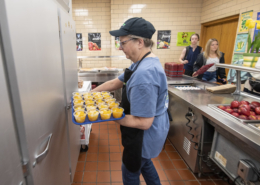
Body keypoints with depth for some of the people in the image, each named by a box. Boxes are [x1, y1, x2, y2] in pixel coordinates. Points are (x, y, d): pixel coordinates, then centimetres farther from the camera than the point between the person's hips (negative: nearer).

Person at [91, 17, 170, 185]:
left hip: (146, 134, -9)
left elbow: (143, 122, -31)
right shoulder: (145, 62, 1)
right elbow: (116, 83, 7)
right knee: (144, 163, 33)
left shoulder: (144, 74, -33)